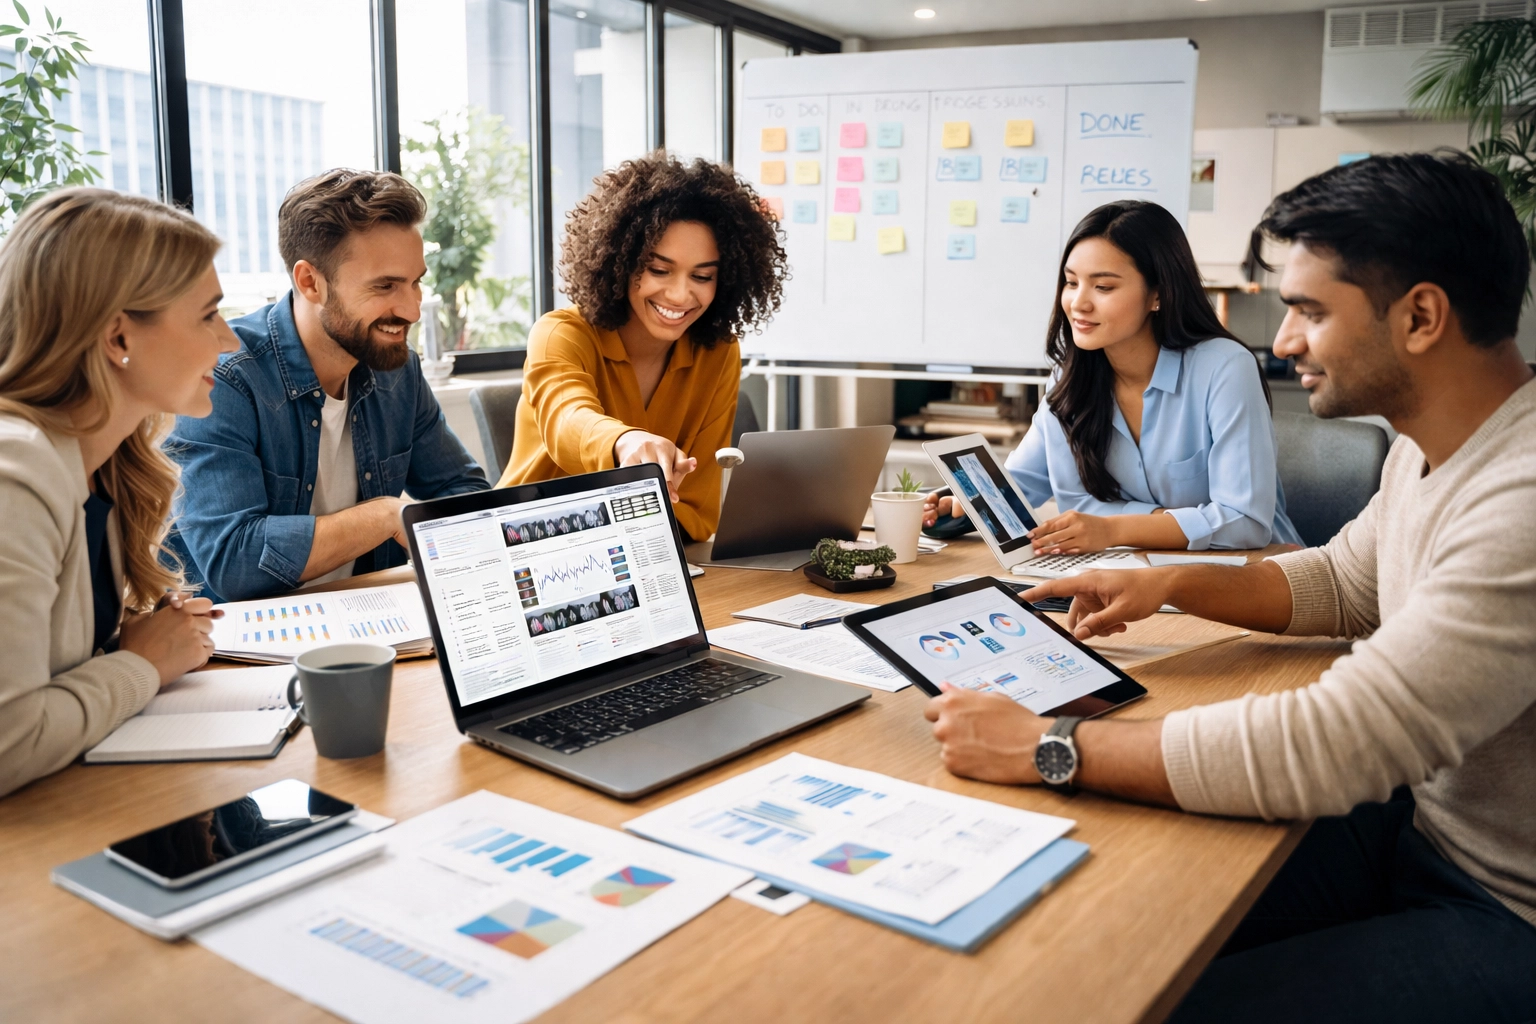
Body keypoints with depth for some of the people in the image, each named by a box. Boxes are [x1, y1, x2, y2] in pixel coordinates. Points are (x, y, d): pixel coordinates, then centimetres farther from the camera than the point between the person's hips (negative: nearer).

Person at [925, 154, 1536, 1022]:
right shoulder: (1429, 448, 2)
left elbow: (1331, 742, -35)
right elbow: (1345, 580, 19)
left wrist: (1041, 747, -30)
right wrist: (1174, 586, 2)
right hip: (1415, 820, 9)